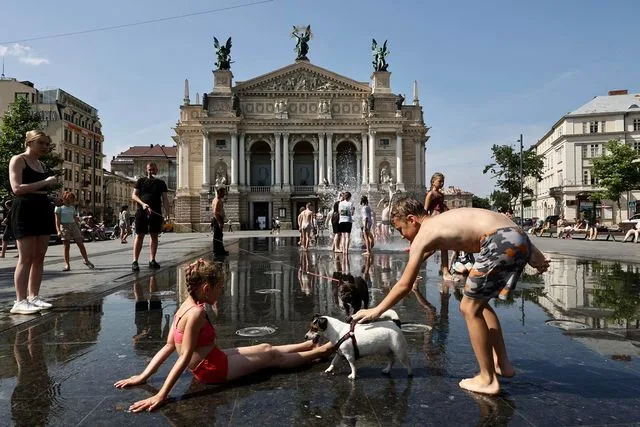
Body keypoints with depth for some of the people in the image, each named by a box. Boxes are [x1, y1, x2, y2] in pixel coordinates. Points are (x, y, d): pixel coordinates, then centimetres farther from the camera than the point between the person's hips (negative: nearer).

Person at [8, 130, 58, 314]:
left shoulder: (42, 165, 20)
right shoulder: (18, 160, -3)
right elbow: (17, 188, -15)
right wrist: (45, 182, -17)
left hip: (43, 210, 8)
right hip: (25, 211, -8)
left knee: (39, 257, 7)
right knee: (26, 258, -9)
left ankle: (33, 296, 13)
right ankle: (20, 301, -4)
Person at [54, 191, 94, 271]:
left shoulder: (72, 208, 15)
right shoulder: (59, 207, 1)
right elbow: (57, 220, -5)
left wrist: (79, 230, 18)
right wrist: (58, 231, -16)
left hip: (74, 226, 4)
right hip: (64, 226, -4)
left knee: (81, 244, 0)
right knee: (66, 246, -4)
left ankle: (86, 261, 11)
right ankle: (67, 265, 2)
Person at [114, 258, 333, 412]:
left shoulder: (186, 306, -1)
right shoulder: (197, 312, -30)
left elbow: (169, 346, -1)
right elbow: (185, 357, -29)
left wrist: (143, 376, 3)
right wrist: (161, 395, -30)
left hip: (211, 360, 8)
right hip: (212, 370, -8)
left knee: (265, 349, 17)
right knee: (271, 357, 8)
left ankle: (311, 344, 33)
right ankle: (318, 352, 26)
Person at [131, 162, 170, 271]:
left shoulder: (161, 183, 13)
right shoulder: (141, 181, 10)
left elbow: (165, 199, 9)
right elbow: (134, 195, 3)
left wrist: (167, 215, -1)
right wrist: (142, 203, -17)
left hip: (156, 213, 2)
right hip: (142, 212, -2)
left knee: (154, 236, 3)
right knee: (139, 235, -4)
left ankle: (152, 260, 9)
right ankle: (135, 261, -4)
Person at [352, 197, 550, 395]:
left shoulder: (423, 235, 2)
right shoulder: (441, 221, 24)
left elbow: (405, 285, 3)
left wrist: (376, 310, 13)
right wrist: (532, 253, 24)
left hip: (503, 243, -9)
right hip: (520, 238, 9)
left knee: (469, 308, 5)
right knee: (479, 303, 22)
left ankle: (487, 380, 13)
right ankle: (502, 364, 32)